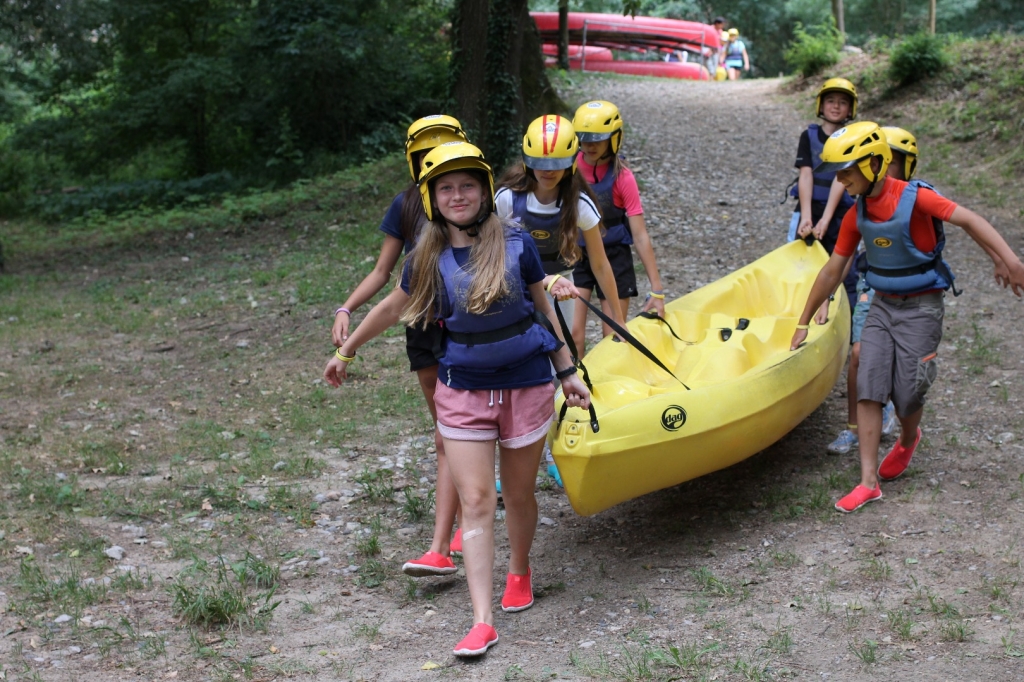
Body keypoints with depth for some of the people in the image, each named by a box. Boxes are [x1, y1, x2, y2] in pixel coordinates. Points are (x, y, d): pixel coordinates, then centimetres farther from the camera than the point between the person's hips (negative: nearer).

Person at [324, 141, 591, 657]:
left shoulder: (514, 244, -7)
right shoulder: (427, 260, -3)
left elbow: (544, 308, 3)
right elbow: (393, 309, 14)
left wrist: (567, 372, 6)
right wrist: (346, 351, 22)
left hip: (526, 386, -1)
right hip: (463, 391, 1)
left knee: (518, 495, 12)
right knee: (475, 503, -4)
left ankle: (519, 570, 42)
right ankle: (482, 622, -2)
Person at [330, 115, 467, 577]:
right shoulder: (406, 207, 0)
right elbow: (382, 272, 4)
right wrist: (346, 309, -11)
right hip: (424, 327, 3)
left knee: (449, 440, -10)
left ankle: (440, 550, -13)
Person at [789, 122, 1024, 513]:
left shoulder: (914, 198, -17)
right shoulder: (857, 215, 2)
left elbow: (969, 220, -22)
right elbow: (832, 271, 8)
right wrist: (803, 323, 10)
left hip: (920, 309, -5)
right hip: (882, 306, 5)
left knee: (908, 395, -1)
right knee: (868, 389, -6)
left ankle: (908, 439, 36)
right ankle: (869, 482, -4)